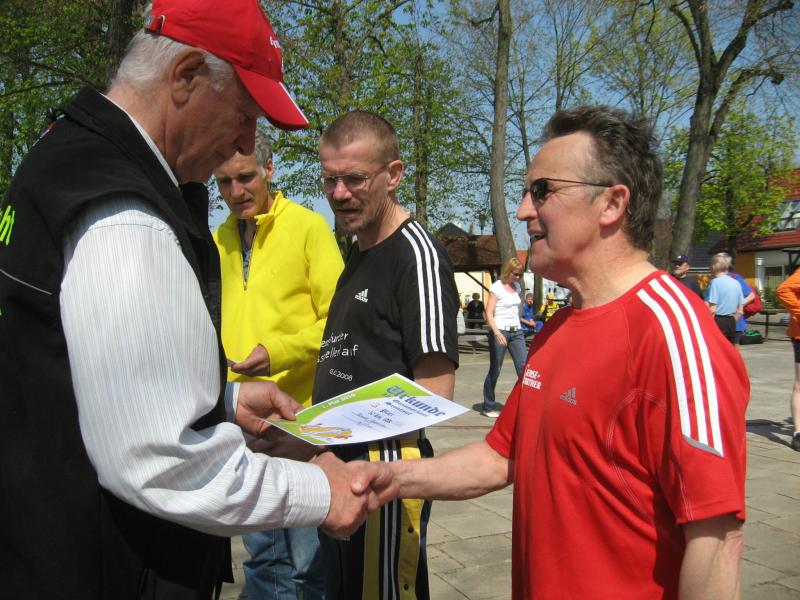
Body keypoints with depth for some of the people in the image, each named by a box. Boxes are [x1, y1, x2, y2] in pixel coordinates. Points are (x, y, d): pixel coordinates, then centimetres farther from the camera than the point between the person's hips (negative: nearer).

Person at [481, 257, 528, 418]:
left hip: (516, 332, 6)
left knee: (523, 367, -4)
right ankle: (488, 407, 14)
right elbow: (489, 314, -14)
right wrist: (497, 333, -26)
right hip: (500, 332, -6)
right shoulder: (496, 287, -7)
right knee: (495, 370, 2)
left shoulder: (516, 287, 13)